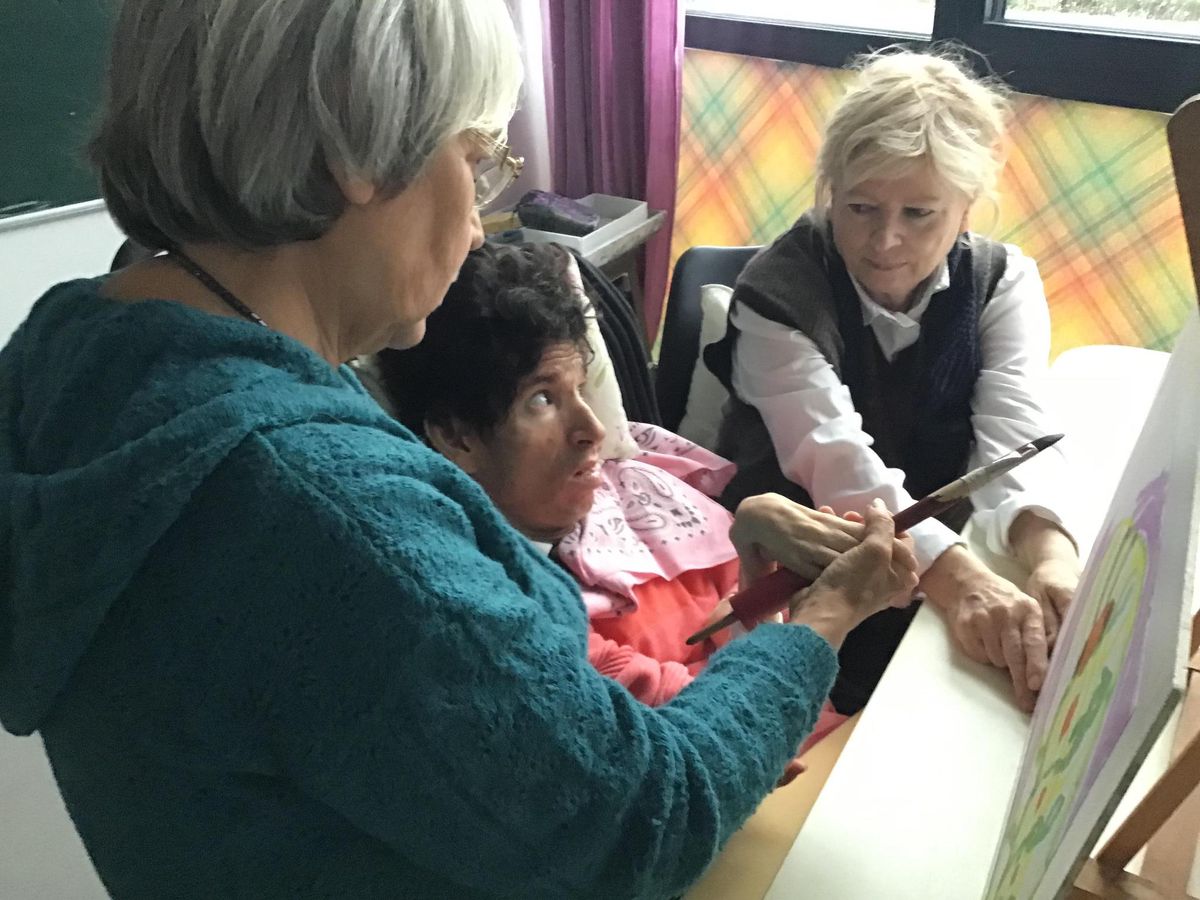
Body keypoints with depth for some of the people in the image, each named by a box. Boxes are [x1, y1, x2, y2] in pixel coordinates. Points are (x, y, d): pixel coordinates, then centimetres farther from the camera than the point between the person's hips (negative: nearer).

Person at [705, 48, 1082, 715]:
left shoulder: (1003, 282, -5)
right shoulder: (779, 291, -18)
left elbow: (1013, 431, -20)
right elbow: (838, 461, -31)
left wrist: (1049, 550, -42)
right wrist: (960, 580, -47)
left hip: (941, 548, 4)